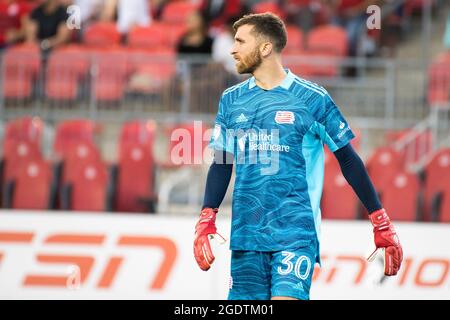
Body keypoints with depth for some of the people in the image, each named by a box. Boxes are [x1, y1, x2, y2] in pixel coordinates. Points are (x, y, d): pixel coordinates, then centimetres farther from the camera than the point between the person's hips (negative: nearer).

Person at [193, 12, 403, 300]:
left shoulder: (312, 99, -2)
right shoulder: (231, 100, 10)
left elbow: (348, 160, 3)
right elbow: (221, 164, 15)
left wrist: (382, 224, 2)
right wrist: (206, 222, 4)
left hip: (296, 234, -4)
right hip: (246, 233, 4)